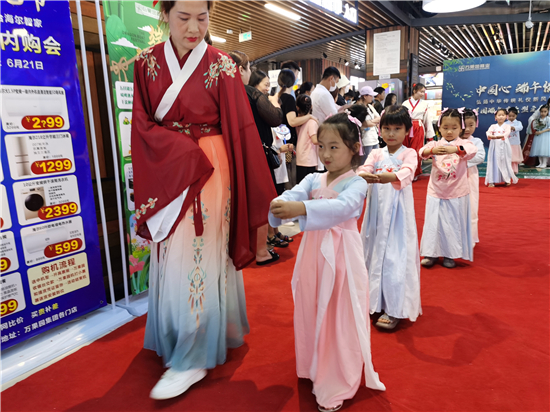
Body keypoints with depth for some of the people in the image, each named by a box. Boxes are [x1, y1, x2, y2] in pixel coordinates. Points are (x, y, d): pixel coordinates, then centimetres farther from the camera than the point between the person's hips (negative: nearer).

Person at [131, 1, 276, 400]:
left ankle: (193, 357, 14)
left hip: (209, 172, -3)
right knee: (170, 257, 12)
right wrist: (186, 151, -14)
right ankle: (174, 335, 35)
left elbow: (241, 128, -6)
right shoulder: (148, 63, 5)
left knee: (201, 258, 0)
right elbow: (144, 124, 1)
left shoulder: (221, 65, -4)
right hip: (165, 173, 4)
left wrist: (261, 192, -8)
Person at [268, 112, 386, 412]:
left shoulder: (356, 183, -8)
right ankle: (316, 370, 38)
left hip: (341, 258, -5)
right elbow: (295, 194, -12)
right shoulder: (314, 179, 7)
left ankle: (337, 387, 23)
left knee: (339, 318, 5)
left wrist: (301, 208, -43)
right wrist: (279, 204, -36)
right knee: (312, 312, 15)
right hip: (314, 255, 5)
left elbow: (341, 207, -28)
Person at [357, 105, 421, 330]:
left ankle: (394, 309, 10)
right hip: (377, 211, 4)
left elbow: (407, 171, -22)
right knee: (375, 251, 10)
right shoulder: (376, 154, 8)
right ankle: (375, 301, 26)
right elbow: (364, 168, -11)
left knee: (396, 255, -2)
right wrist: (363, 175, -36)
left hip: (398, 212, -3)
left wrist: (390, 176, -44)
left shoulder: (409, 153, -1)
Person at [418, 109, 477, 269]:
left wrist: (455, 149, -42)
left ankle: (449, 254, 20)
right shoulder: (435, 144, 2)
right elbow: (422, 152, -17)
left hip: (457, 193, -1)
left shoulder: (463, 143, -1)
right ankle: (431, 253, 17)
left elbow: (472, 150, -23)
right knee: (434, 222, 5)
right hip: (436, 192, 1)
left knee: (454, 223, 7)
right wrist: (432, 150, -39)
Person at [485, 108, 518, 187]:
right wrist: (491, 136, -33)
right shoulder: (493, 126, 8)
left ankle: (507, 179, 14)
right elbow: (488, 132, -9)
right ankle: (491, 181, -1)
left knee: (504, 161, 3)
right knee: (494, 162, -1)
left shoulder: (507, 126, 4)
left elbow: (507, 133, -16)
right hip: (495, 147, 1)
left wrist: (499, 136, -36)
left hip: (504, 146, -1)